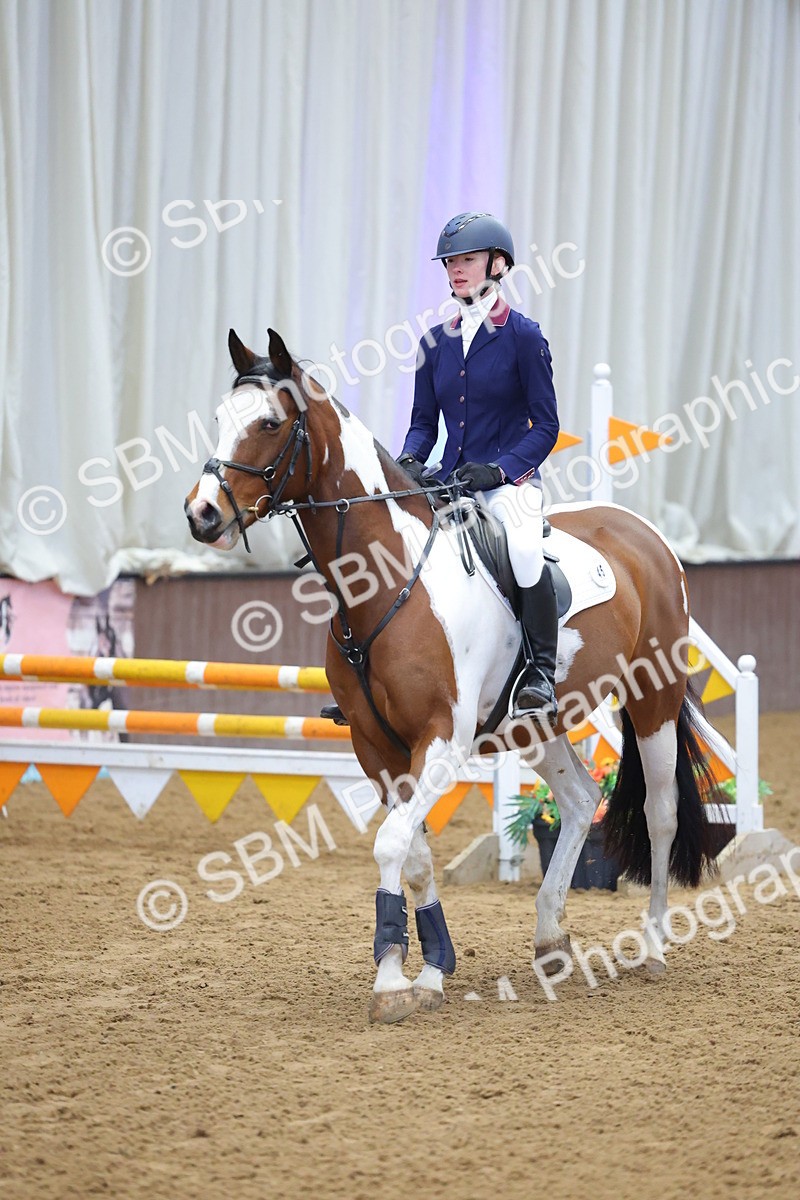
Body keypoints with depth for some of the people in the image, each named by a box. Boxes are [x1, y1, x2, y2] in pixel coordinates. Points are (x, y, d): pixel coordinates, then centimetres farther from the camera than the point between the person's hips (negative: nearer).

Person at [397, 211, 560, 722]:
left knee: (525, 547, -36)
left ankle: (540, 673, -23)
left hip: (510, 480, -6)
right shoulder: (436, 341, 11)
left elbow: (546, 426, -5)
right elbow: (424, 421, 15)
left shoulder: (523, 336, -4)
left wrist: (499, 470, -19)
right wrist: (409, 461, -7)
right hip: (449, 482, 6)